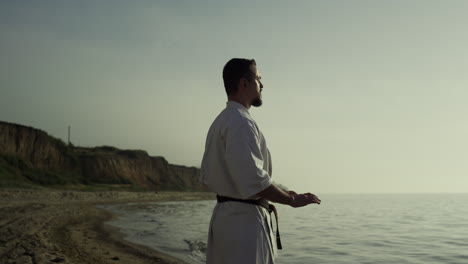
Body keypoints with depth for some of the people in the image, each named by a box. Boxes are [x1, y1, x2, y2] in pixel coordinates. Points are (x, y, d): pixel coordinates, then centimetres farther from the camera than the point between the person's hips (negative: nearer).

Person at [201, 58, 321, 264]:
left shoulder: (218, 123, 15)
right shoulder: (242, 123, -17)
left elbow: (207, 177, 19)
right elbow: (254, 180, -24)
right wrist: (292, 200, -11)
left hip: (223, 215, 10)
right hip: (245, 220, -10)